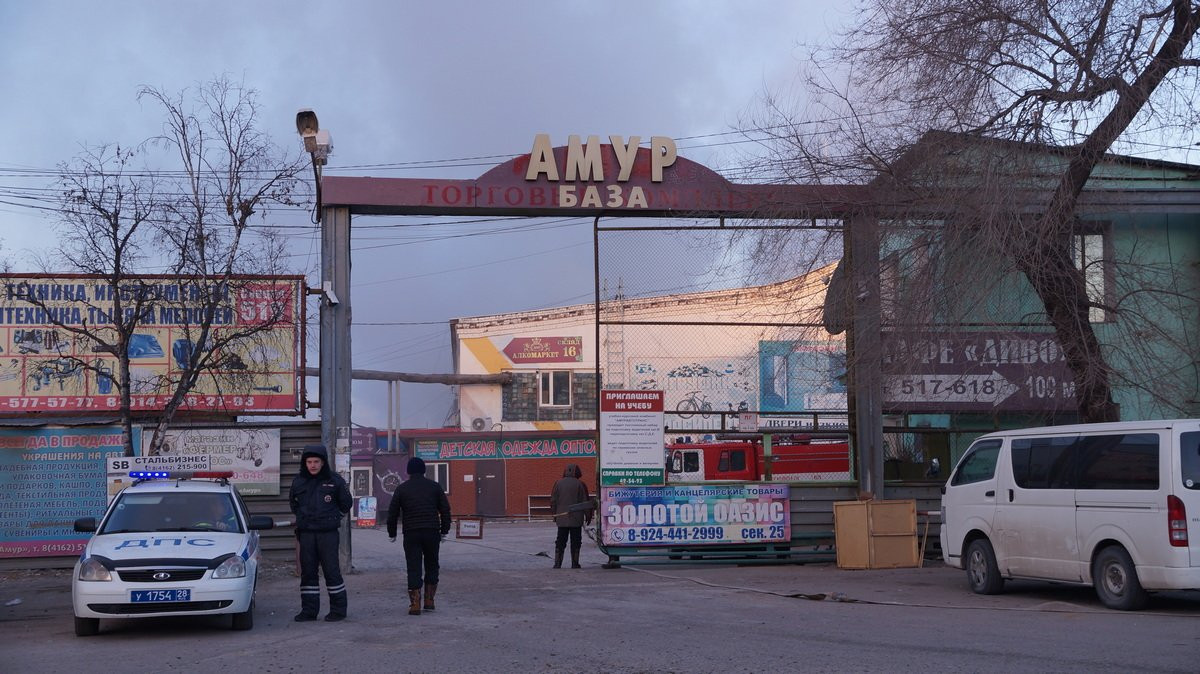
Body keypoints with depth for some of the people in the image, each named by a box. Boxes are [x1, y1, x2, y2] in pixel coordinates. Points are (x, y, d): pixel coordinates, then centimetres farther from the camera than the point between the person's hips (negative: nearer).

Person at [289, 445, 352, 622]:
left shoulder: (334, 480, -2)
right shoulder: (299, 481, 6)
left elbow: (345, 503, 11)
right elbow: (293, 501, 24)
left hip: (328, 533, -3)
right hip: (306, 533, 3)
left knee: (331, 570, -3)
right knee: (307, 572, 5)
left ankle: (338, 609, 4)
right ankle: (309, 610, 10)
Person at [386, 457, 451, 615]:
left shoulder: (401, 489, 6)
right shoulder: (434, 486, 8)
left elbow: (392, 513, 7)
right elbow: (445, 510, 7)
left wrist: (392, 533, 17)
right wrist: (444, 530, 15)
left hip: (411, 534, -1)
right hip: (432, 532, 1)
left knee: (413, 568, 0)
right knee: (431, 566, 16)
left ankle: (415, 604, -8)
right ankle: (429, 600, 13)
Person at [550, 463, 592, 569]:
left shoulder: (558, 483, 3)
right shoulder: (580, 484, -5)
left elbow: (553, 501, 7)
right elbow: (585, 501, -2)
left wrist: (555, 514, 17)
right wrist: (588, 515, 7)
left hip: (561, 518, 2)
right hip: (576, 519, -2)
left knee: (560, 542, 7)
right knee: (575, 542, 5)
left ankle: (557, 563, 2)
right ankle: (575, 563, 5)